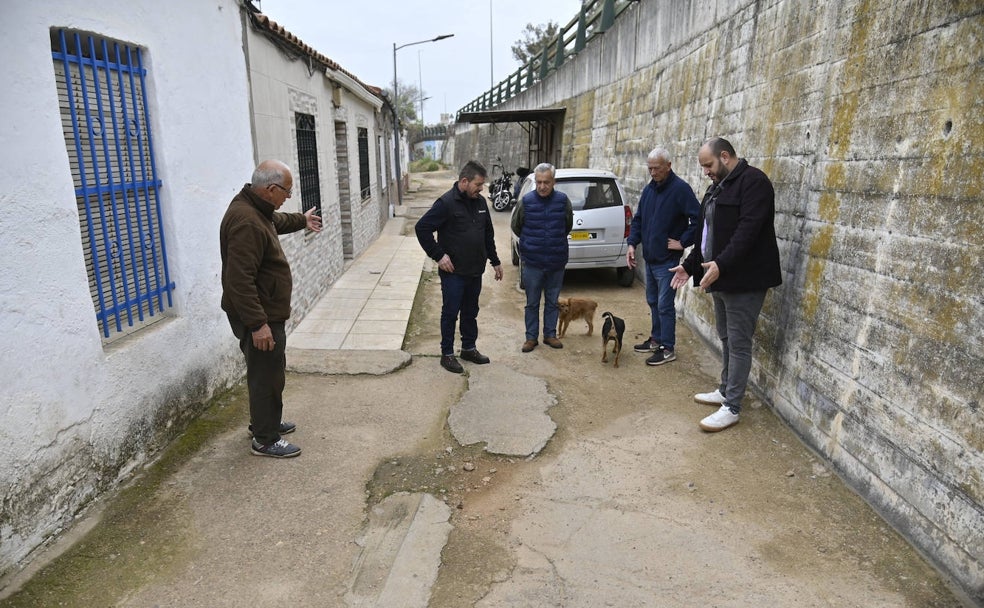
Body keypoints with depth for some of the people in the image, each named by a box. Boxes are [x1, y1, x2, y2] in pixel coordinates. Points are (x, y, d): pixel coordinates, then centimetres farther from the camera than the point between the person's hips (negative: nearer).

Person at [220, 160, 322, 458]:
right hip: (258, 318, -11)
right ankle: (265, 440, 17)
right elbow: (239, 280, -31)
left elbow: (276, 221, 34)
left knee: (270, 370, 23)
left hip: (266, 312, 11)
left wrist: (301, 220, 48)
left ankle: (265, 422, 40)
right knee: (266, 375, 2)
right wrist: (258, 324, -30)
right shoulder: (246, 222, -27)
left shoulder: (255, 208, 7)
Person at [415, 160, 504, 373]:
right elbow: (422, 228, -17)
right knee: (450, 313, 4)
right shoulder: (446, 203, -15)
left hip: (475, 271, 7)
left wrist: (495, 261, 16)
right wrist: (438, 255, -17)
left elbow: (488, 234, 17)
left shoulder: (480, 202, 7)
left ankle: (469, 348, 32)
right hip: (453, 271, -6)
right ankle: (447, 354, 16)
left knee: (471, 312, 17)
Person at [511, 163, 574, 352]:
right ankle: (531, 337, 20)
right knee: (532, 303, 8)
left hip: (556, 263, 1)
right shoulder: (527, 201, -7)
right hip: (532, 262, -1)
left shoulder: (563, 200, -4)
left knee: (552, 301, 13)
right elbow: (516, 226, 8)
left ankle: (550, 334, 26)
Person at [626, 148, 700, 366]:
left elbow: (698, 219, -19)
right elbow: (638, 219, 16)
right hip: (650, 257, 8)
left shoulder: (680, 189, -13)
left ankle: (668, 348, 7)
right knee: (653, 301, 17)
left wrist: (683, 242, -16)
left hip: (667, 259, -8)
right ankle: (656, 339, 30)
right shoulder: (649, 189, 10)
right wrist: (632, 244, 5)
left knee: (665, 305, -3)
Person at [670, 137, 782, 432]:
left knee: (738, 343, -3)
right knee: (726, 339, 17)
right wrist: (690, 265, 17)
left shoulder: (754, 182, -13)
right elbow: (706, 232, 21)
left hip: (744, 279, -9)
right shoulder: (719, 186, 17)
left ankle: (731, 408, 4)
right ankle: (725, 391, 31)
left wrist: (721, 263, -32)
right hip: (721, 277, 9)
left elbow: (748, 230, -24)